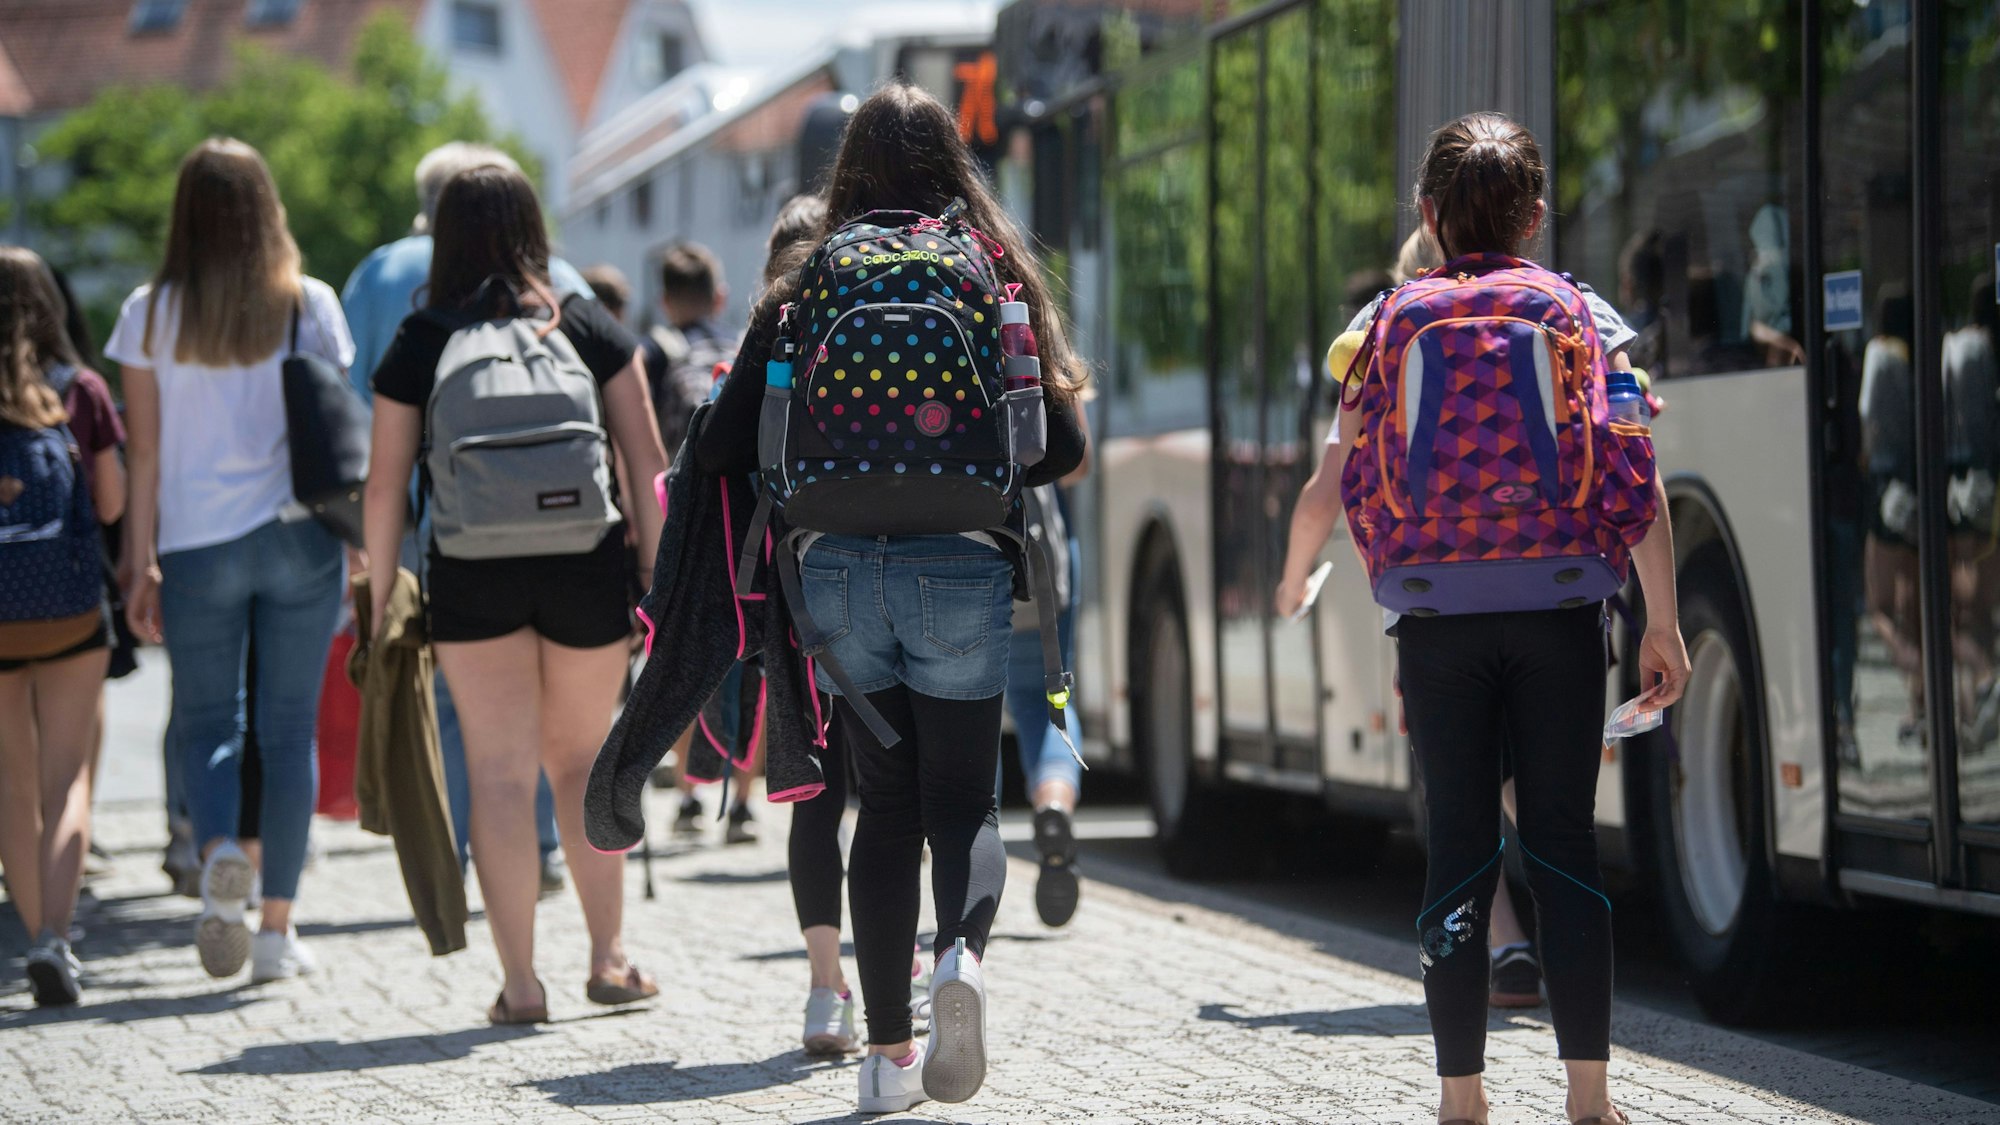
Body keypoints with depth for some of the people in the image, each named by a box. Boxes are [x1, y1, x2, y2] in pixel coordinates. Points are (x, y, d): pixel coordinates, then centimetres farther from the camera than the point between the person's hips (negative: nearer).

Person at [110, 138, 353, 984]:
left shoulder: (151, 313, -1)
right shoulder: (310, 305, 0)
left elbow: (146, 452, 0)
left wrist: (140, 561, 5)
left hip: (197, 542, 0)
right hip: (299, 534, 0)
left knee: (205, 719, 11)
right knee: (289, 726, 7)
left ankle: (219, 851, -18)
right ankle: (277, 927, 8)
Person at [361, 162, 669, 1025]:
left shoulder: (419, 345, 1)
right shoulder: (590, 328, 4)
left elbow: (385, 486, 0)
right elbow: (649, 462, 2)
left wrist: (379, 599, 6)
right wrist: (659, 572, 7)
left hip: (471, 579, -1)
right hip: (586, 566, 1)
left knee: (499, 772, 3)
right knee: (581, 757, 17)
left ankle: (520, 983, 0)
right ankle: (609, 957, 15)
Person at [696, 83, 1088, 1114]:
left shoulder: (808, 288, 4)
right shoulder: (998, 276, 2)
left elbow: (723, 446, 1)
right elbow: (1061, 448, -1)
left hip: (839, 568, 1)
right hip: (960, 568, -1)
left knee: (884, 803, 12)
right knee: (961, 799, 9)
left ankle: (888, 1053, 11)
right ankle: (963, 949, -23)